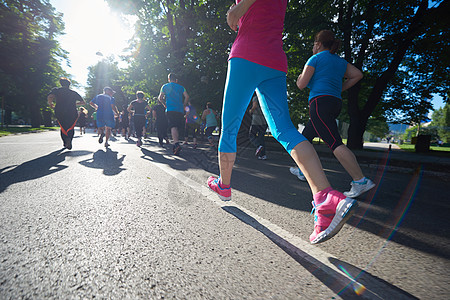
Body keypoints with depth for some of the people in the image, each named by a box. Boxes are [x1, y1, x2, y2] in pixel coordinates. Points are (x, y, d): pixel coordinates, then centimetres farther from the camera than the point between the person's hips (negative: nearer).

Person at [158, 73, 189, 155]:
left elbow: (160, 98, 10)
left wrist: (165, 105, 24)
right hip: (180, 110, 3)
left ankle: (177, 144, -35)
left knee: (173, 126, -16)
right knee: (178, 127, 10)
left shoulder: (165, 86, 14)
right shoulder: (181, 87, 18)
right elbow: (187, 96, 5)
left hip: (170, 109, -3)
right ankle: (175, 146, 15)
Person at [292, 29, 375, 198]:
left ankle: (361, 181, -23)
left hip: (320, 102, -8)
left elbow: (302, 85, -3)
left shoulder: (315, 59, 3)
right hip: (336, 103, 9)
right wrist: (340, 89, 19)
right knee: (305, 137, 19)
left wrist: (300, 77, 20)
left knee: (335, 143, -17)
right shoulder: (341, 61, 23)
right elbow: (357, 75, 15)